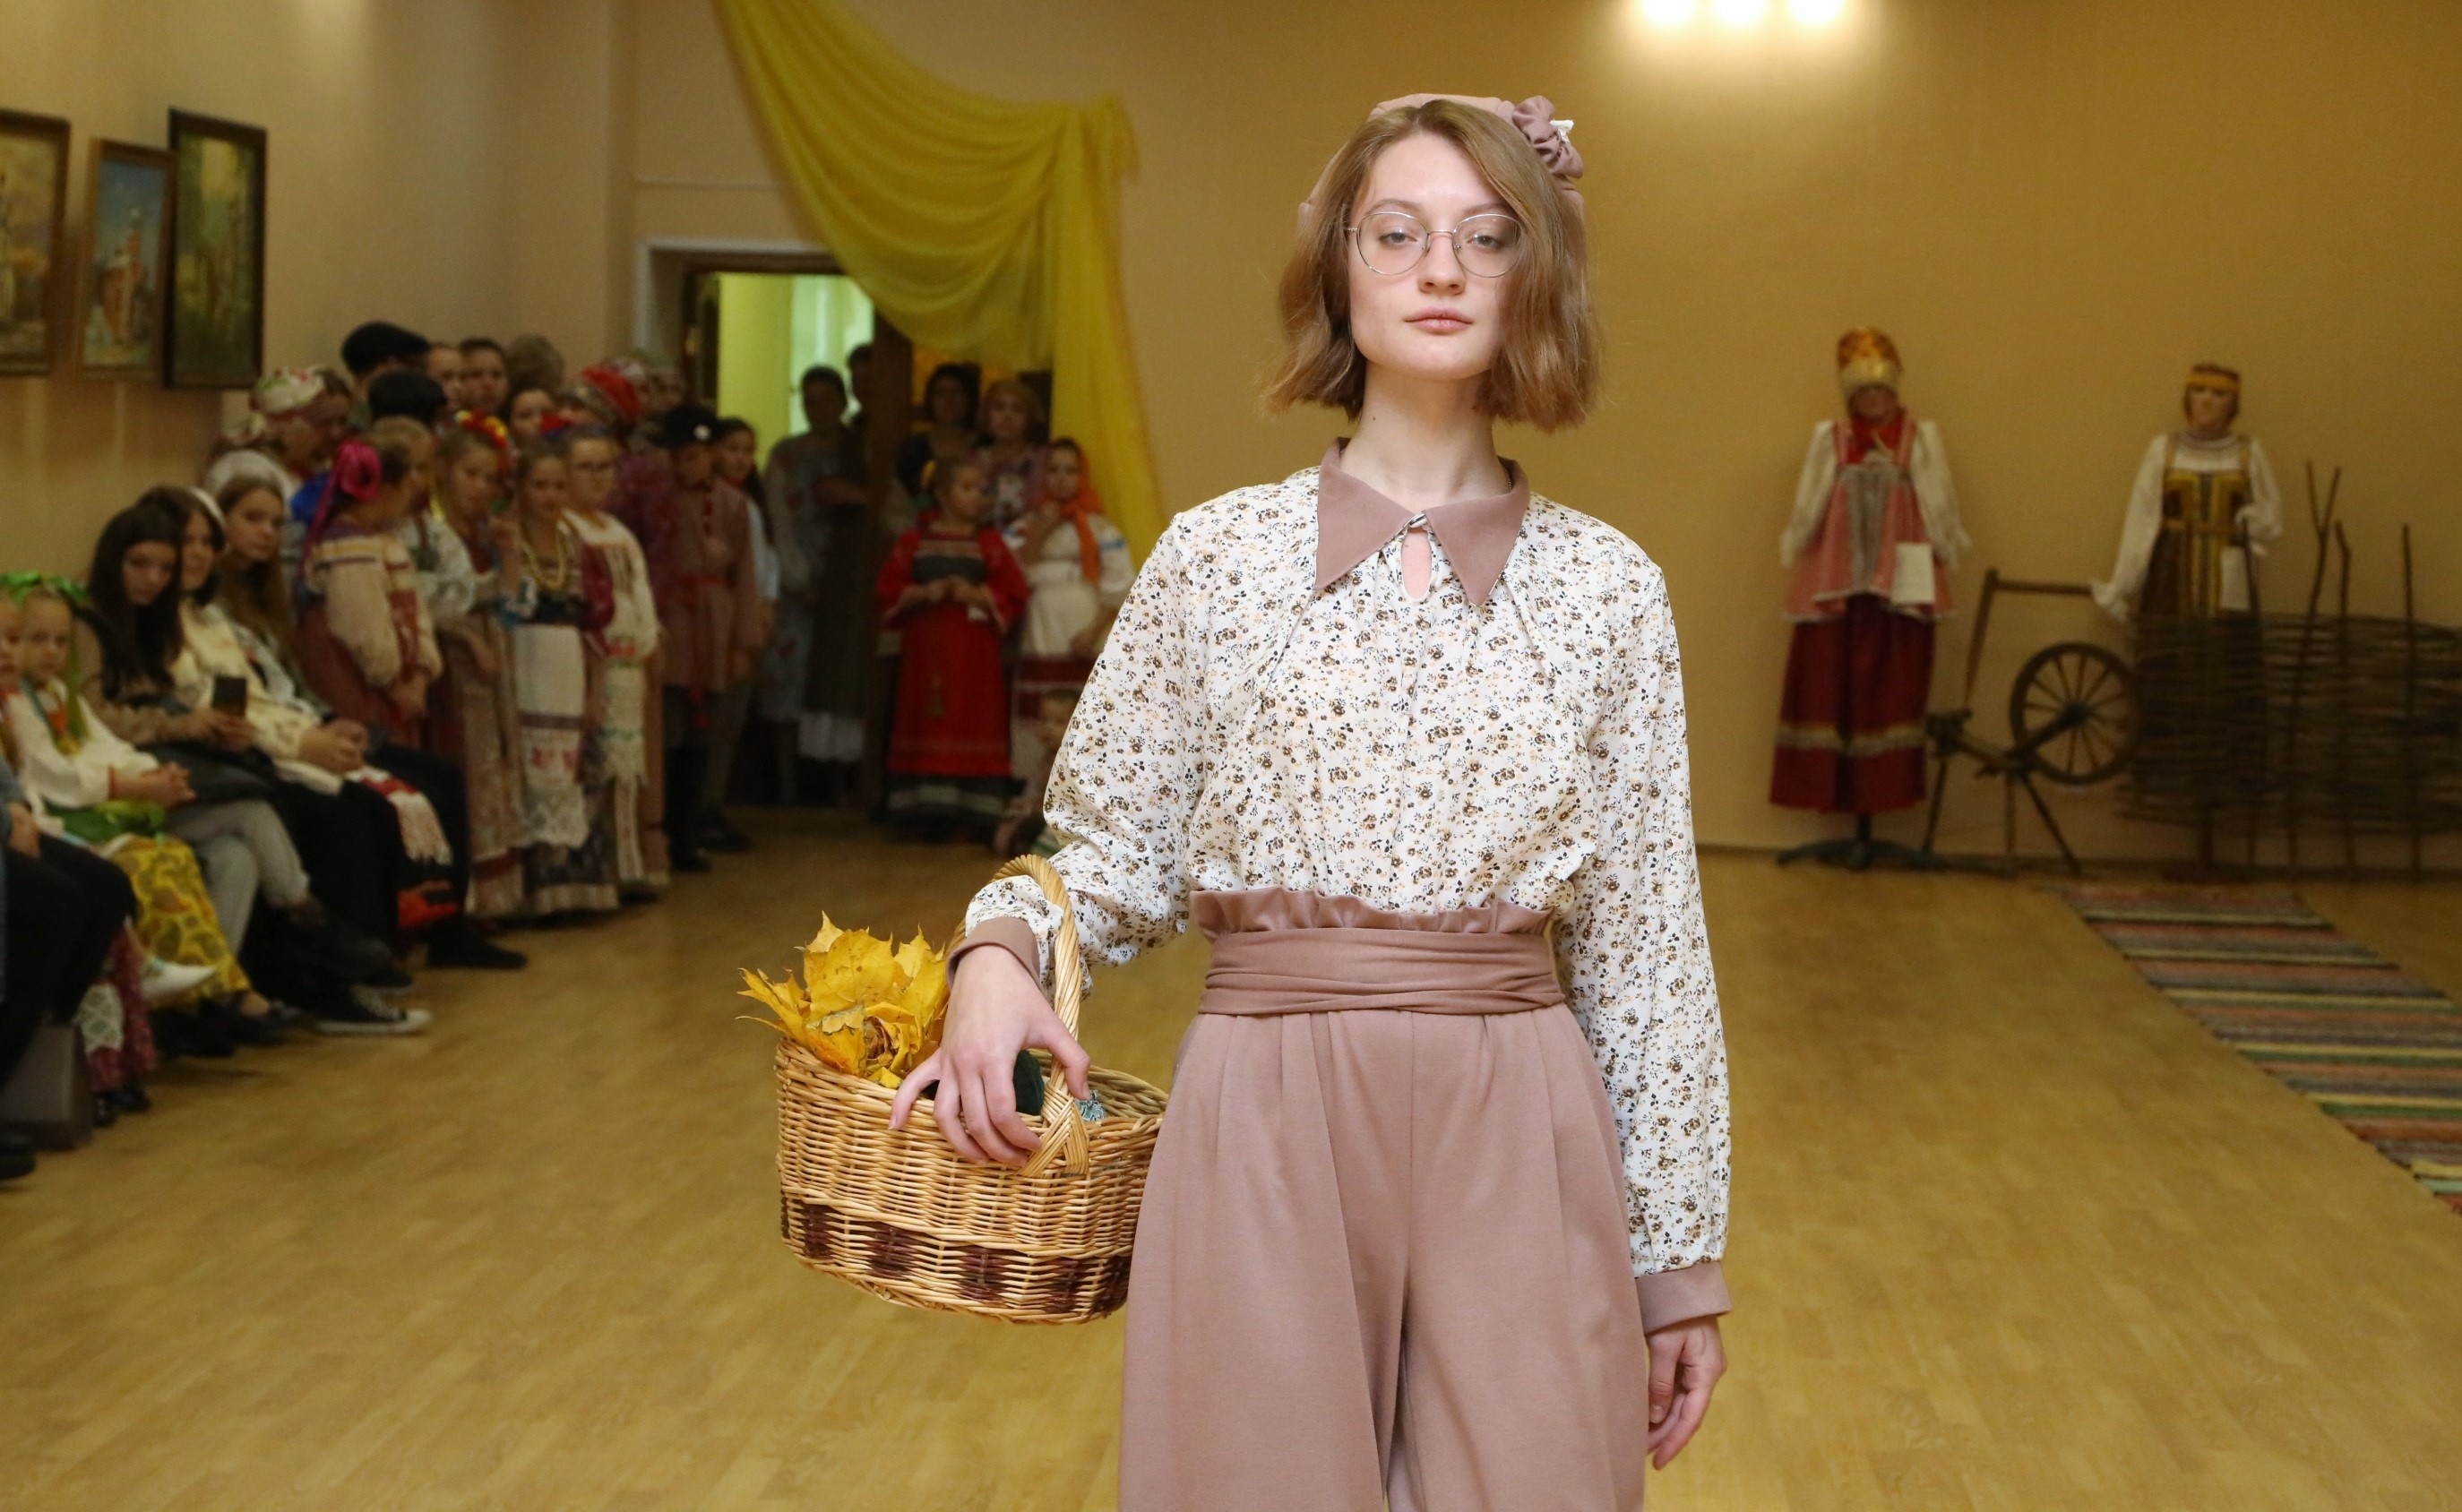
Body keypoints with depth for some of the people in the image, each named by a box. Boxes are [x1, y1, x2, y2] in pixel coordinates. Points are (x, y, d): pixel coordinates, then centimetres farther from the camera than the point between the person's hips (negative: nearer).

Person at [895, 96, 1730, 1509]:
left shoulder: (1609, 588, 4)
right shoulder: (1215, 556, 2)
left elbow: (1647, 944, 5)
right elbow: (1114, 857, 8)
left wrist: (1681, 1257, 6)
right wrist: (1003, 945, -14)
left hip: (1519, 1141, 1)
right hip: (1262, 1135, 0)